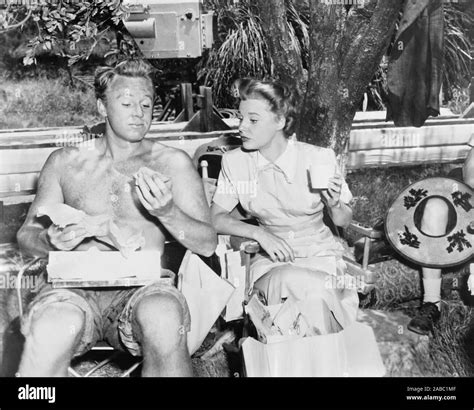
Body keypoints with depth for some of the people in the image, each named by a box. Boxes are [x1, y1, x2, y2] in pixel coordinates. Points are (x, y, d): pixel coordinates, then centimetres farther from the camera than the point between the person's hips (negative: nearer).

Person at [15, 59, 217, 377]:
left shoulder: (173, 163, 9)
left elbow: (208, 244, 5)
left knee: (163, 318, -35)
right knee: (52, 329, -35)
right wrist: (50, 241, -9)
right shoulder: (65, 162, 13)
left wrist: (167, 213, -15)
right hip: (76, 286, 0)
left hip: (142, 288, 0)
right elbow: (26, 234, 15)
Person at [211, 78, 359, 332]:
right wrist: (259, 234, -15)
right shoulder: (234, 162, -5)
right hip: (272, 259, 1)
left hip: (319, 255, 0)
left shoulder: (319, 158, -8)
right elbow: (215, 218, 0)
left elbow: (343, 222, 4)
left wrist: (335, 205, -20)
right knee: (291, 281, -34)